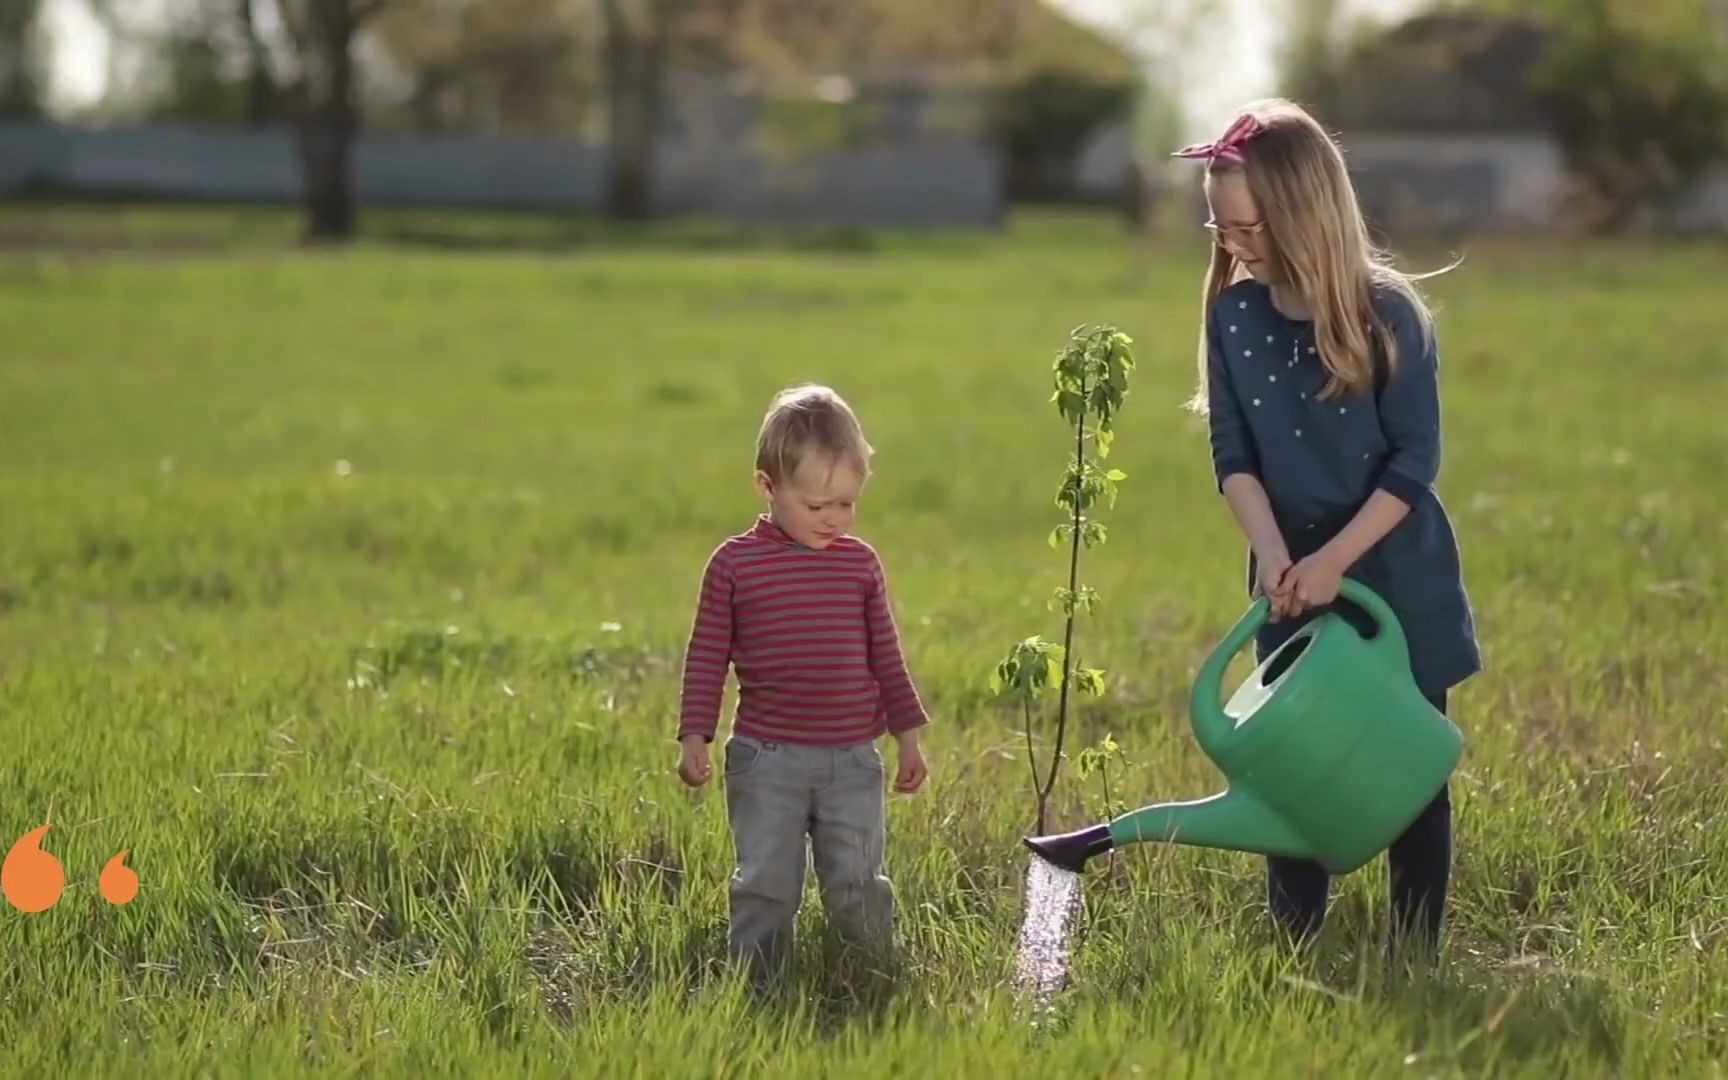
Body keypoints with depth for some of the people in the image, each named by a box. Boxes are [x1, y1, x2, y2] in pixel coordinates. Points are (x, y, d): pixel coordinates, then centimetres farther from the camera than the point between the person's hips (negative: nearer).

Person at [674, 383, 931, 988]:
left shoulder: (861, 563, 5)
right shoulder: (734, 564, -3)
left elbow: (885, 657, 13)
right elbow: (707, 658, 1)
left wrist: (909, 738, 13)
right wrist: (694, 739, -3)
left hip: (853, 761, 2)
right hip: (766, 760, -2)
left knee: (858, 888, 6)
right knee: (765, 886, 2)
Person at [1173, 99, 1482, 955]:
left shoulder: (1387, 314, -14)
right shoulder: (1232, 314, -3)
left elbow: (1414, 460, -13)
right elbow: (1233, 455, -1)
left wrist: (1334, 559, -18)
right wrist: (1273, 554, -15)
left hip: (1396, 573, -3)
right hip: (1291, 581, 4)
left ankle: (1414, 957, 12)